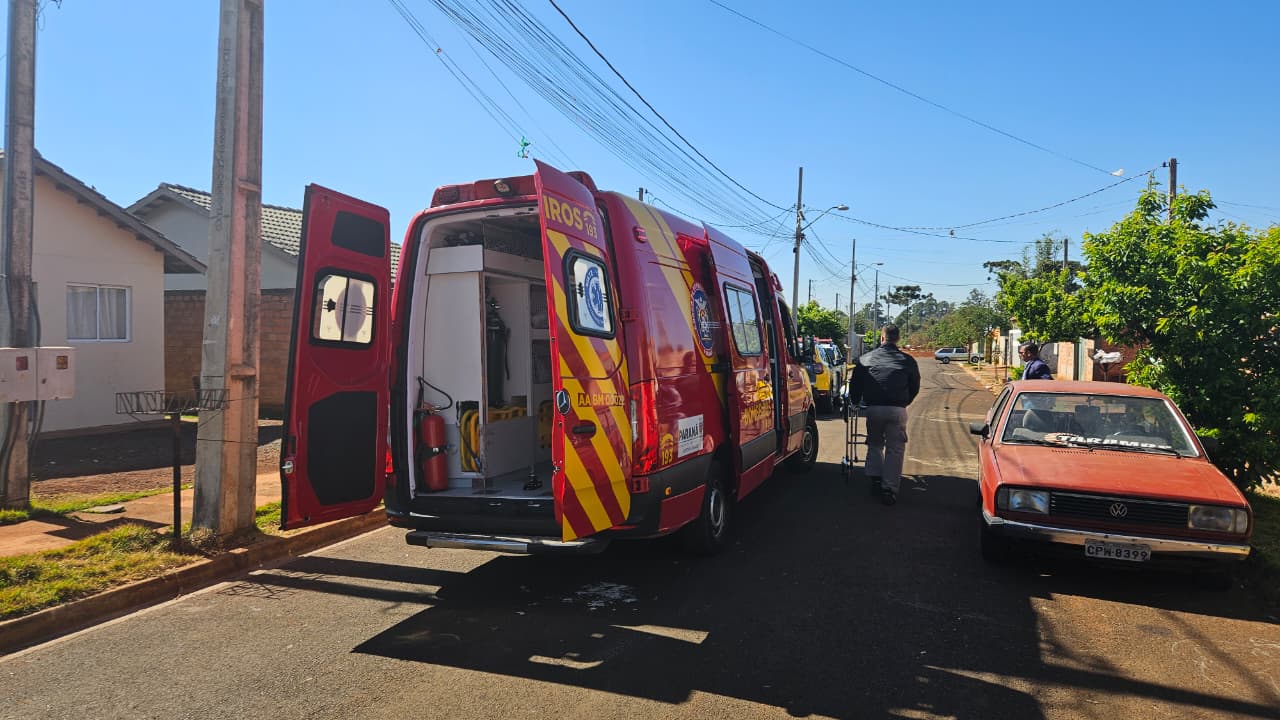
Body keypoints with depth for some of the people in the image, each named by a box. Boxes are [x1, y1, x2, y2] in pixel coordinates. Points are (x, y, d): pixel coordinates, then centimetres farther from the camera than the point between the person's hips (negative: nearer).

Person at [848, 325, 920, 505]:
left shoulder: (865, 359, 10)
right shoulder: (907, 360, 10)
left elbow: (855, 386, 10)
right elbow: (915, 388, 16)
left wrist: (853, 403, 25)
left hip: (873, 408, 1)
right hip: (897, 410, -1)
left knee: (874, 444, 21)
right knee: (895, 449, 5)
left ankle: (875, 478, 13)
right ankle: (889, 489, 2)